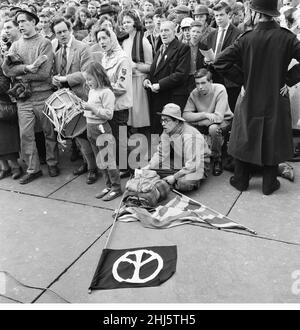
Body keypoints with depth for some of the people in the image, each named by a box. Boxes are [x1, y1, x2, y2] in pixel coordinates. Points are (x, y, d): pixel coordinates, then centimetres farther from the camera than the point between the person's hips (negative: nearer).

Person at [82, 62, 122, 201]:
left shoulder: (106, 92, -14)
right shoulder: (91, 91, 12)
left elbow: (109, 114, -20)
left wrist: (93, 108, -23)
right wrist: (85, 108, 7)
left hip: (102, 128, -9)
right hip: (90, 128, 9)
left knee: (108, 160, -1)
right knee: (100, 161, 15)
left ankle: (116, 188, 10)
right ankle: (108, 186, 26)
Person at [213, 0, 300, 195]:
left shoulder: (247, 39, -10)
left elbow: (221, 63, -12)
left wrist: (244, 79, -2)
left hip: (251, 99, 0)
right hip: (277, 100, 0)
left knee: (245, 140, 15)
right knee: (273, 141, 13)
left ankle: (241, 180, 26)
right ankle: (269, 184, 24)